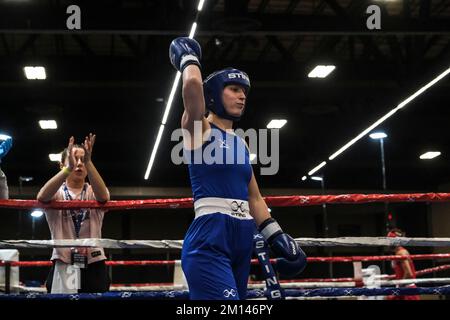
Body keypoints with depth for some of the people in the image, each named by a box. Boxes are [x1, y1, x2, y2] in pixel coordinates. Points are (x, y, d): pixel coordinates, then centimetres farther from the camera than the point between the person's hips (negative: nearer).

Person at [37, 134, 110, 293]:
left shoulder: (93, 192, 6)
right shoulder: (56, 192, 3)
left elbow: (103, 196, -20)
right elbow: (42, 197, -22)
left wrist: (89, 162, -32)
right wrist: (68, 168, -34)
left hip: (93, 265, 1)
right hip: (63, 266, -1)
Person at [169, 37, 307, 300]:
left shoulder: (241, 142, 20)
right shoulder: (198, 129, 0)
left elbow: (254, 198, 23)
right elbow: (193, 84, -20)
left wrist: (277, 237, 15)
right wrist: (188, 58, -1)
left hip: (243, 240, 8)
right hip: (209, 241, -8)